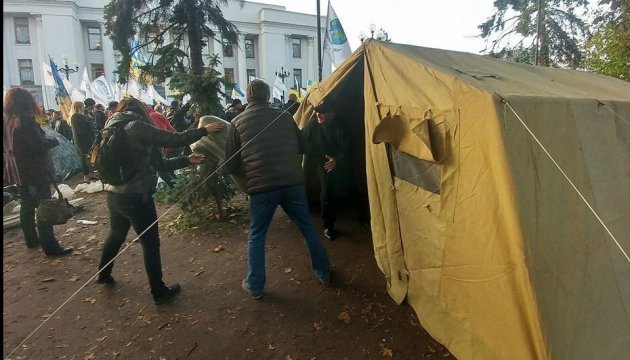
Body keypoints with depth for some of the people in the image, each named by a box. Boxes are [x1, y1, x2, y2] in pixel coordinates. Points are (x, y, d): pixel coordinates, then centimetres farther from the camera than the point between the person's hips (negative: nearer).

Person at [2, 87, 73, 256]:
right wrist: (54, 141, -5)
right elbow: (39, 146, -21)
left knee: (27, 205, 18)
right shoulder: (24, 121, -18)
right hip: (35, 171, -9)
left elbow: (5, 146, 16)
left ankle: (31, 239, 29)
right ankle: (50, 246, -3)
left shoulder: (6, 121, 8)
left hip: (17, 171, 9)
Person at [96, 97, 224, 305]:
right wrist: (204, 130, -8)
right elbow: (173, 140, -19)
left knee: (116, 235, 29)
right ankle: (159, 292, 14)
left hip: (114, 194, 9)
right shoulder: (136, 127, -12)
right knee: (150, 244, 4)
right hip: (135, 196, -9)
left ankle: (103, 274, 49)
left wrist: (187, 160, 8)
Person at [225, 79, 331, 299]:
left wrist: (245, 169, 25)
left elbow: (231, 163, 5)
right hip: (293, 182, 2)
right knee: (308, 229, 18)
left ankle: (254, 287, 25)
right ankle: (323, 273, 32)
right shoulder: (284, 116, 7)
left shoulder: (237, 123, 2)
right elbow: (301, 146, 18)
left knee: (256, 236, 16)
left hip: (261, 187, -2)